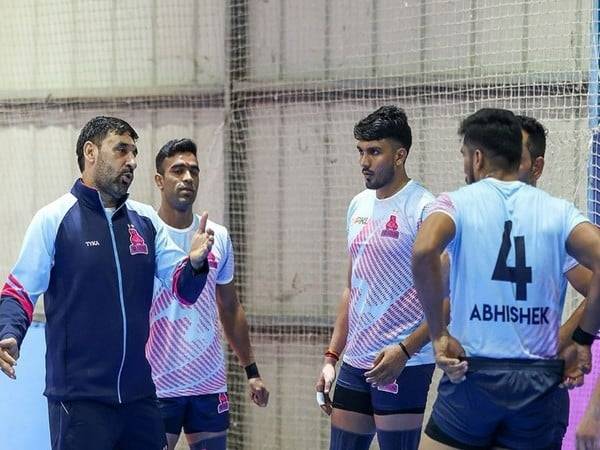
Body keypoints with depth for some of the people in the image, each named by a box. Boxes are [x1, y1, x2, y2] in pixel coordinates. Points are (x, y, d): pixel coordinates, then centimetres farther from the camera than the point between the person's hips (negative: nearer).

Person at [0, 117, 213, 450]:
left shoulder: (146, 220, 10)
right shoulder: (54, 219, -3)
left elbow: (182, 288, 8)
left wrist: (195, 263, -14)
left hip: (140, 394, 5)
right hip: (79, 397, -5)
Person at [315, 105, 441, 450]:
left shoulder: (425, 209, -10)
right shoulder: (359, 206, 13)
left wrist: (405, 350, -22)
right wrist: (332, 357, 16)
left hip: (402, 365, -7)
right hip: (355, 362, 8)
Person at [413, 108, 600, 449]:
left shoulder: (458, 202, -1)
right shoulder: (558, 211, 6)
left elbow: (424, 252, -22)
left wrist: (439, 334, -13)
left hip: (473, 374, -2)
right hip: (539, 381, 3)